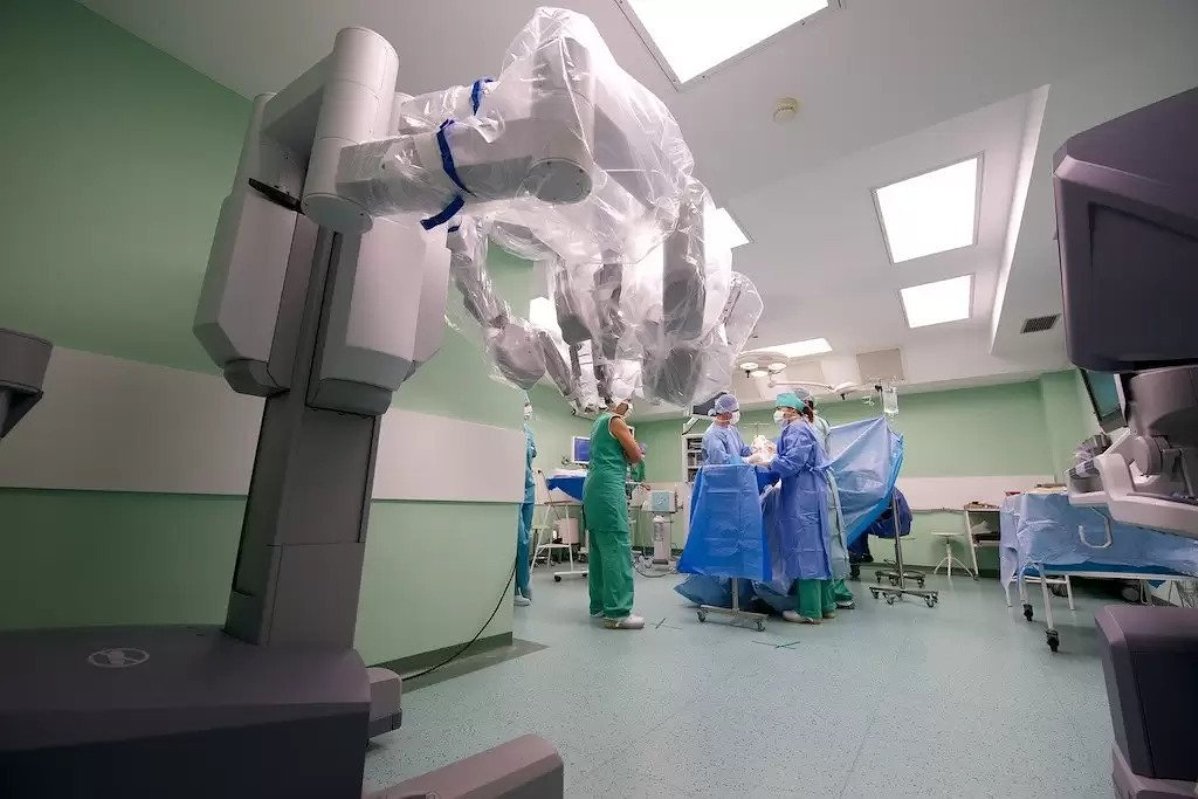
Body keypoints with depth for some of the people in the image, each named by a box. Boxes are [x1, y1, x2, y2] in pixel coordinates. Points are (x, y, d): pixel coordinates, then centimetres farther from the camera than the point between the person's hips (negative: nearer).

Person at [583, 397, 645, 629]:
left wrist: (624, 456, 12)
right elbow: (636, 456, -5)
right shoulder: (616, 421, -4)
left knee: (599, 548, 10)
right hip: (608, 487, -10)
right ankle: (617, 613, -10)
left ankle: (599, 605, 15)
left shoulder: (598, 423, 23)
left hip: (594, 487, 10)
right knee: (617, 547, -10)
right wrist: (629, 438, 13)